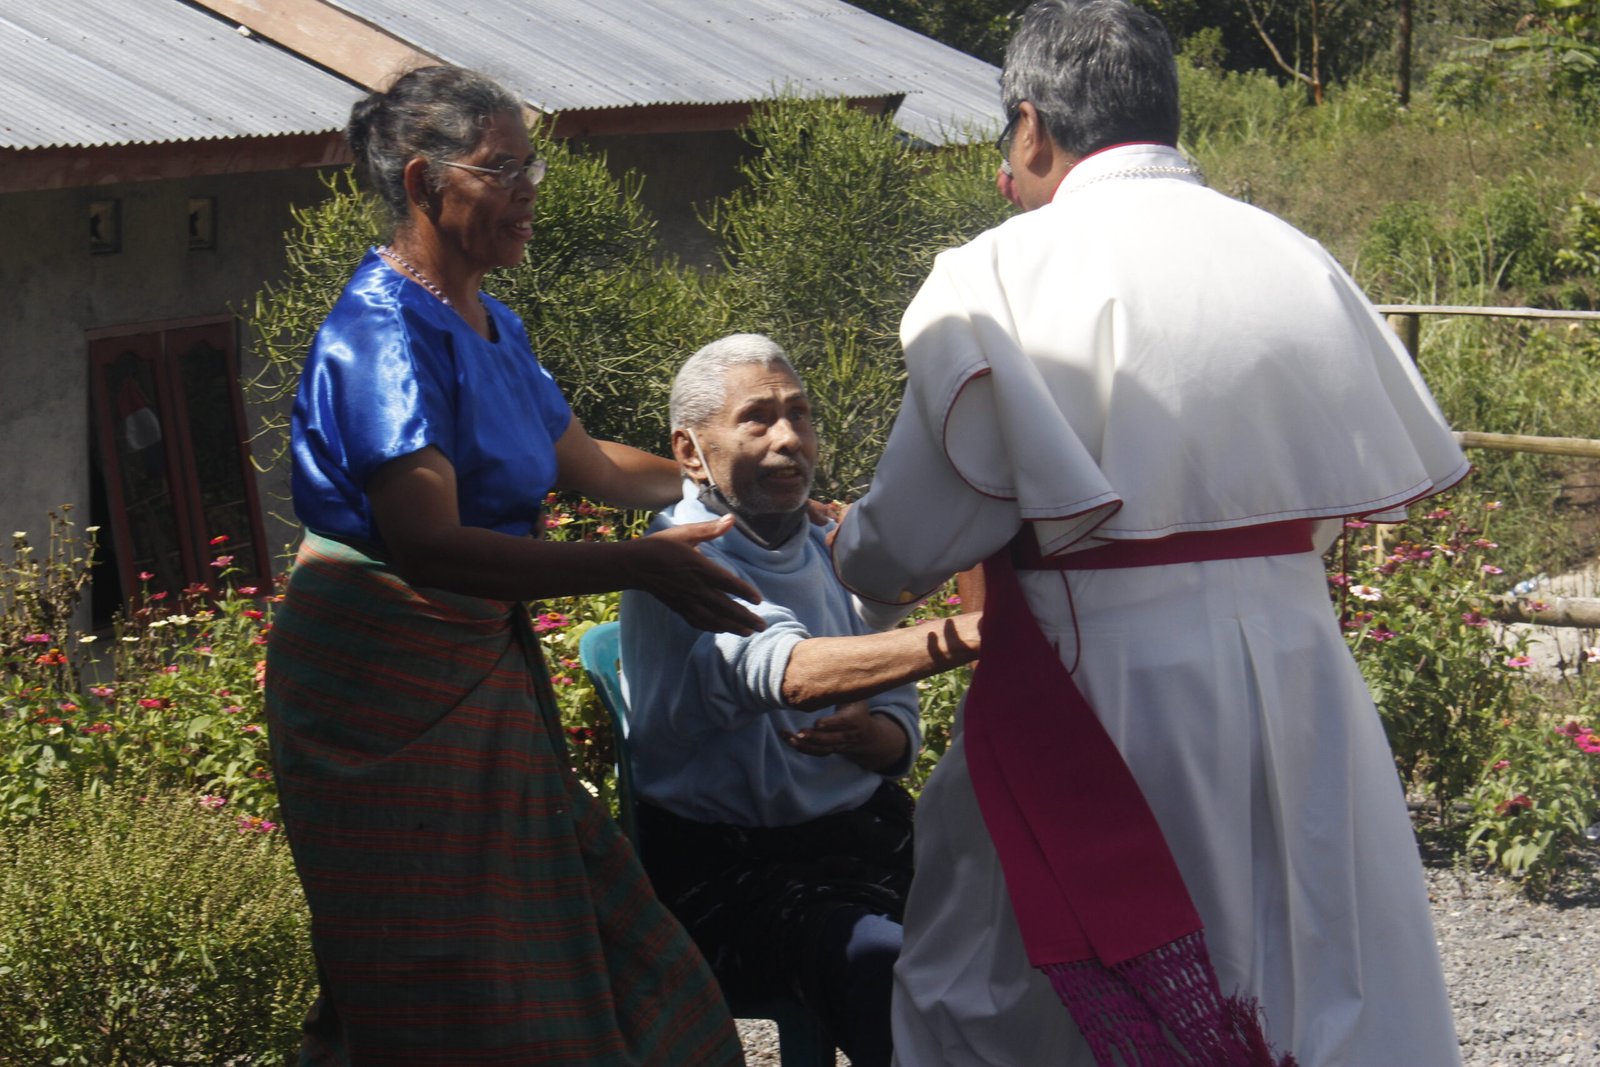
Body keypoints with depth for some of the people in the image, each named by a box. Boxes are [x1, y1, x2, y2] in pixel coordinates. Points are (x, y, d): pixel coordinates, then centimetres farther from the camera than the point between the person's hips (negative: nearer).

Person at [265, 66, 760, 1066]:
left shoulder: (495, 327, 11)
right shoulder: (384, 334, -19)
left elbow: (588, 463, 24)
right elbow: (427, 545, -29)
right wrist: (639, 566, -33)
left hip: (478, 665, 9)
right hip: (383, 673, -9)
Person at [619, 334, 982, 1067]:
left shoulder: (832, 552, 14)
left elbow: (901, 736, 11)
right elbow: (783, 669, -29)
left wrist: (866, 735, -14)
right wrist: (956, 638, -42)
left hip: (864, 832, 6)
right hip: (729, 863, -6)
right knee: (886, 962, -32)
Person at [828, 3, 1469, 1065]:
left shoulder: (998, 275, -9)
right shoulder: (1293, 257, 6)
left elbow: (907, 546, -9)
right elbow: (1400, 468, 14)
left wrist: (852, 551, 14)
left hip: (1104, 696, -4)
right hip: (1296, 670, 4)